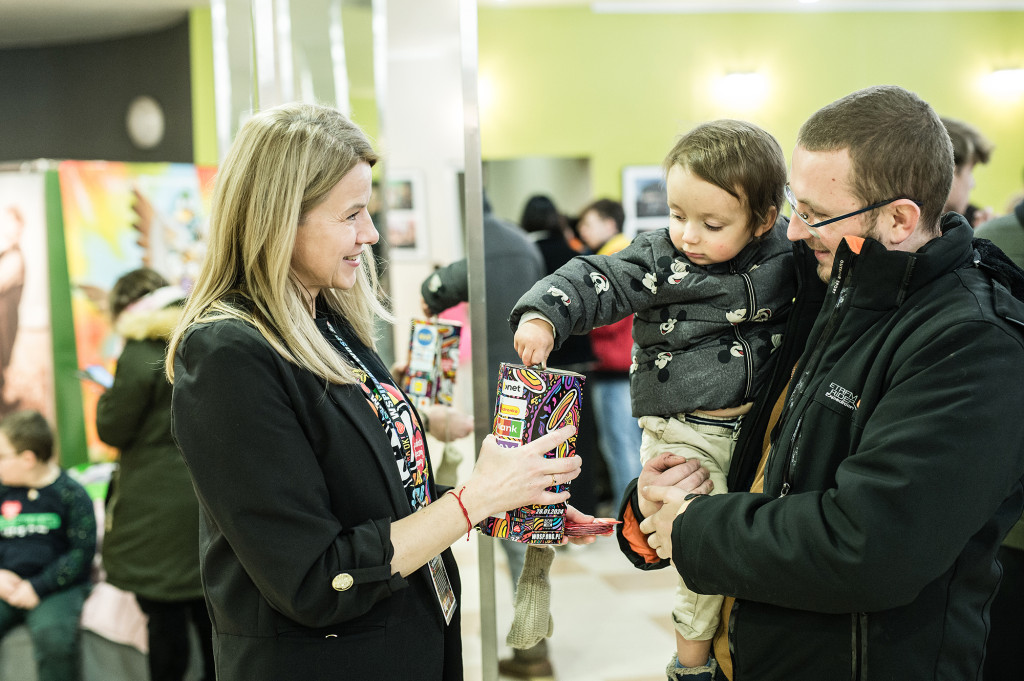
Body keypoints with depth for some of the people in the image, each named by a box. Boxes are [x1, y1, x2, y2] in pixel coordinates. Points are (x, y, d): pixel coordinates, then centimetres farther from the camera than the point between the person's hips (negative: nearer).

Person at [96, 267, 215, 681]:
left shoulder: (140, 356, -13)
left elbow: (112, 429, -8)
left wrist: (107, 398, 9)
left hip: (157, 506, -6)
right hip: (208, 499, 6)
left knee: (164, 620, 2)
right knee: (209, 615, 13)